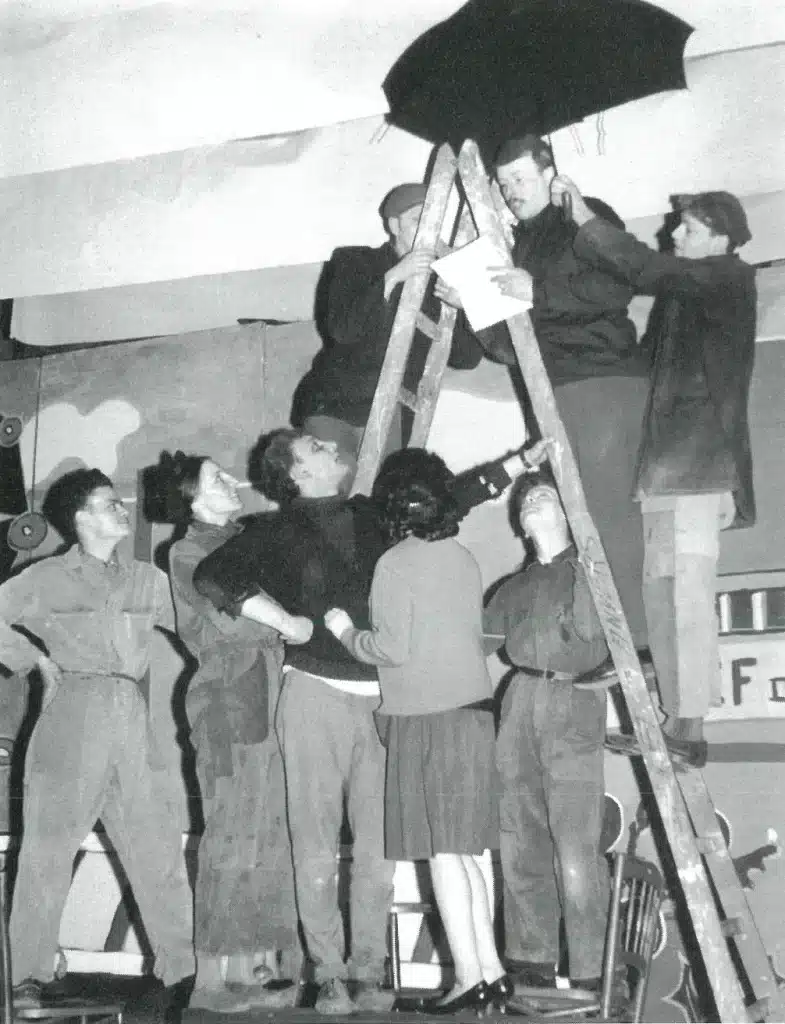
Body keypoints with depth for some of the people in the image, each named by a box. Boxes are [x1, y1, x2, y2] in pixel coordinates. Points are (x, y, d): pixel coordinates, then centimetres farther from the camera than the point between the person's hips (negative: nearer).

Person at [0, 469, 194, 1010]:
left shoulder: (146, 579, 16)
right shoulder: (47, 578, 5)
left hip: (131, 720, 4)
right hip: (72, 712, -4)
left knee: (157, 842, 1)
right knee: (51, 843, -1)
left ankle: (182, 966, 7)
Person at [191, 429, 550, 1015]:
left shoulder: (369, 515, 14)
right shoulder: (276, 532, 2)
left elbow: (444, 496, 22)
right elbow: (212, 574, -9)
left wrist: (522, 462, 23)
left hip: (381, 698, 4)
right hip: (317, 694, -3)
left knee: (378, 846, 1)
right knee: (317, 847, -2)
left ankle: (368, 972, 10)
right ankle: (329, 974, 7)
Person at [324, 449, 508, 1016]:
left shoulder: (396, 563, -9)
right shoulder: (464, 557, 10)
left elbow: (393, 647, -13)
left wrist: (347, 632, 2)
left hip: (426, 716, -6)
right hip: (474, 708, 7)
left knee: (443, 852, -1)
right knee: (465, 852, 12)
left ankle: (470, 976, 0)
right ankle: (491, 969, 13)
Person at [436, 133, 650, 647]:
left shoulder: (590, 218, 3)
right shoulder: (521, 239, 23)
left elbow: (617, 288, -14)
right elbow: (508, 344, 21)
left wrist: (539, 291, -17)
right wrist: (473, 301, 5)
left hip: (604, 379, -7)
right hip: (555, 388, 7)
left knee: (608, 508, -13)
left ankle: (631, 638, -11)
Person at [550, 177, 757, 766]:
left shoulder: (729, 279, -1)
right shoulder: (681, 291, 22)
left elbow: (650, 271, -15)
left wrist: (585, 219, -13)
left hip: (699, 460, -8)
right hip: (663, 461, 8)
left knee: (690, 589, -13)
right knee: (660, 591, 5)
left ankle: (691, 726, -13)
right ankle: (675, 718, 9)